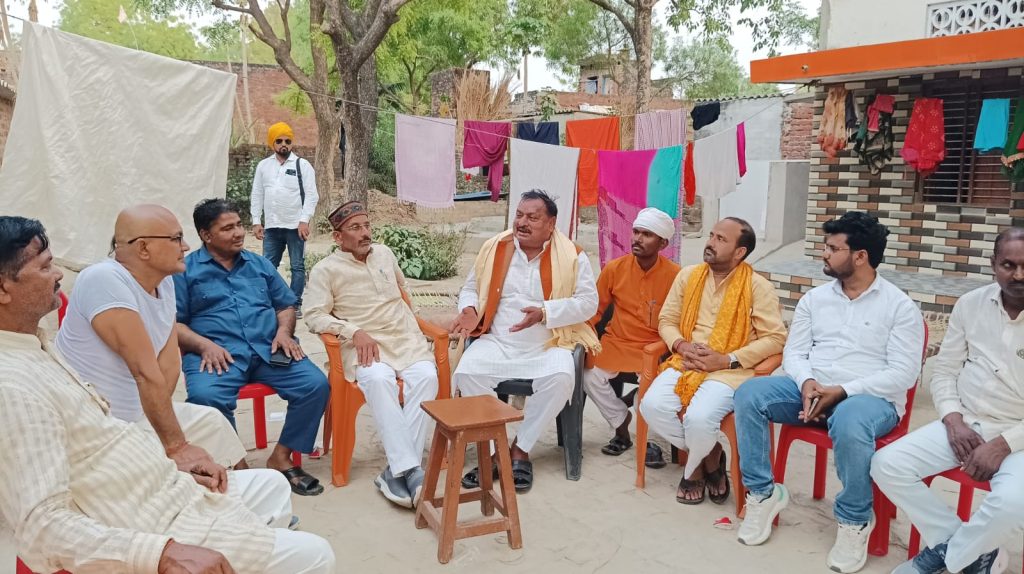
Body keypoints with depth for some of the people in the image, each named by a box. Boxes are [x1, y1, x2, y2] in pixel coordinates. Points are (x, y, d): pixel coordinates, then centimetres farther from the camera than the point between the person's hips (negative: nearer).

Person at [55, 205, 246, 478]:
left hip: (137, 411, 9)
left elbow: (169, 362, -2)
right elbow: (146, 372, -26)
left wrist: (158, 411, -17)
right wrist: (175, 446, -23)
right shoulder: (105, 281, -25)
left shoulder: (163, 281, 1)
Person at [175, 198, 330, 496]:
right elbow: (173, 323, 3)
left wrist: (284, 331, 2)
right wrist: (205, 345, -15)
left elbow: (286, 305, 23)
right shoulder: (186, 270, 10)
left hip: (268, 350, 3)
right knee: (205, 397, -36)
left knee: (316, 384, -21)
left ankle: (281, 457, -6)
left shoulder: (260, 264, 22)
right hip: (217, 353, -3)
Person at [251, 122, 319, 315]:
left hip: (295, 226, -3)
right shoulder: (263, 165, 10)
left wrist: (304, 221, -14)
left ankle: (296, 305, 10)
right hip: (271, 226, 3)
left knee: (298, 266, 3)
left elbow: (311, 195, -5)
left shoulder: (303, 165, 0)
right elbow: (257, 195, 12)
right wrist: (256, 222, 4)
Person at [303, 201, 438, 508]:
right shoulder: (326, 270, 5)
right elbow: (315, 316, -5)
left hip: (406, 338, 4)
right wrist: (355, 332, -16)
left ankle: (396, 471, -29)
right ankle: (410, 469, -37)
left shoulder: (384, 253, 19)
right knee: (379, 379, -37)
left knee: (426, 376, -28)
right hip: (365, 345, -4)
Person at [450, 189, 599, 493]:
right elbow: (471, 288, 15)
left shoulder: (572, 256, -2)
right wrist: (470, 310, -8)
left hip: (548, 345, -2)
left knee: (561, 377, -33)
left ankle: (520, 448, -11)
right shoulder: (494, 248, 6)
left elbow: (588, 302, -6)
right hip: (497, 342, 2)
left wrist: (544, 312, -19)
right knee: (467, 372, -26)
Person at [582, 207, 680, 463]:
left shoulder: (675, 275, -7)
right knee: (590, 376, -19)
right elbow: (595, 310, 7)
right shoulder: (614, 268, -2)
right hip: (616, 343, 2)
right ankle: (622, 427, 5)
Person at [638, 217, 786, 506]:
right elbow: (667, 320, 14)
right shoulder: (688, 276, 10)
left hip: (731, 370, -4)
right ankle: (709, 456, 4)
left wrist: (727, 360, -16)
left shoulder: (758, 287, -4)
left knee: (699, 418, -32)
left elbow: (775, 338, -7)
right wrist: (681, 345, -8)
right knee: (652, 405, -23)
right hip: (686, 363, 5)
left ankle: (695, 467, 7)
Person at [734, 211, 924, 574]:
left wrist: (843, 391, -20)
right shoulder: (814, 298, 12)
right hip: (812, 389, 5)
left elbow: (903, 374, -9)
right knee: (749, 394, -21)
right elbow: (794, 352, 9)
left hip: (872, 398, -4)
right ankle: (763, 493, -8)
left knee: (849, 423, -40)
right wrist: (807, 382, -14)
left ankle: (854, 520, -14)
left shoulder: (900, 306, -2)